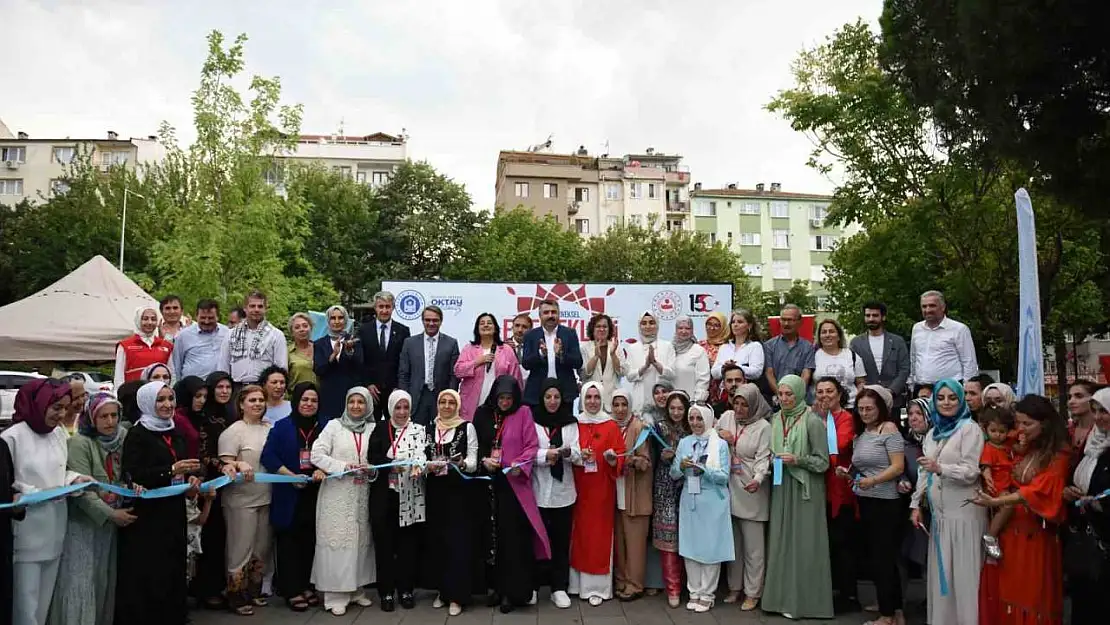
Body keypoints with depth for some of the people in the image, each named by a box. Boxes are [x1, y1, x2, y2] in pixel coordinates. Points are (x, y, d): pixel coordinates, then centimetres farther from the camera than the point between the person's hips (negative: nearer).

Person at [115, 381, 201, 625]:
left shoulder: (175, 433, 14)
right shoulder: (137, 434, -7)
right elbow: (132, 475, -16)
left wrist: (192, 478, -1)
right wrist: (170, 470, -26)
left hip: (174, 513, 7)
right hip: (146, 516, -6)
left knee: (173, 571, 10)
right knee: (147, 575, -4)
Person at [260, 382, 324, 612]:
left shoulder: (325, 428, 6)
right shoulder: (282, 427, -2)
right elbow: (268, 456, -9)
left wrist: (322, 471, -15)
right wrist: (292, 476, -16)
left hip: (315, 493, 3)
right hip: (289, 494, -3)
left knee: (310, 541, 10)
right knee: (289, 541, 2)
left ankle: (306, 586, 21)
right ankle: (292, 591, 10)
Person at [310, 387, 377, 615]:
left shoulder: (373, 429, 7)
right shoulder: (333, 425, 0)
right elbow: (317, 455, -7)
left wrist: (372, 469, -10)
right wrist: (344, 466, -15)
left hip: (362, 494, 3)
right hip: (337, 493, -3)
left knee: (361, 539, 8)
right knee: (337, 539, -2)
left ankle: (356, 589, 20)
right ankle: (335, 594, 5)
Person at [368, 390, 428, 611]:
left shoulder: (419, 431, 6)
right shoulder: (380, 430, 8)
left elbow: (422, 453, -11)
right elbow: (373, 457, -6)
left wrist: (418, 466, -33)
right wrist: (392, 464, -23)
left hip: (410, 497, 0)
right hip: (383, 495, 1)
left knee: (408, 544, 4)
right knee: (384, 543, 3)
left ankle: (406, 589, 17)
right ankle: (386, 592, 14)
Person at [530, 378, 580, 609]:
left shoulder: (571, 423, 7)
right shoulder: (532, 421, -2)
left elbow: (577, 454, 0)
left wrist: (567, 452, -21)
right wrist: (545, 455, -22)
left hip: (563, 490, 2)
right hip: (539, 490, -2)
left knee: (561, 539, 5)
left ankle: (559, 587, 12)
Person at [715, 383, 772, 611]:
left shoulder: (763, 427, -8)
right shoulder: (726, 417, 5)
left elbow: (763, 458, -14)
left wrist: (758, 479, -33)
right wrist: (720, 435, -4)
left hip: (751, 491, -4)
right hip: (728, 489, 4)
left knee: (753, 545, 3)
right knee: (732, 542, 14)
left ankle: (752, 592, 15)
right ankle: (734, 586, 27)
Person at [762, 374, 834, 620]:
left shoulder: (812, 422, -9)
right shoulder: (775, 420, 8)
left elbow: (822, 461, -7)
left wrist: (797, 460, -19)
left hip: (805, 489, -5)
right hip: (781, 487, 5)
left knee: (803, 544, -1)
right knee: (781, 541, 7)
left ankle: (804, 600, 10)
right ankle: (783, 597, 17)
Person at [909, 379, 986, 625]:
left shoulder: (969, 429, -6)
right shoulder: (933, 433, 15)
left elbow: (971, 472, -14)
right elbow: (924, 473, 18)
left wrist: (939, 468, -29)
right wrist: (916, 504, 12)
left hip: (963, 512, -6)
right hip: (939, 513, 6)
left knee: (964, 573, -3)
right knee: (941, 572, 11)